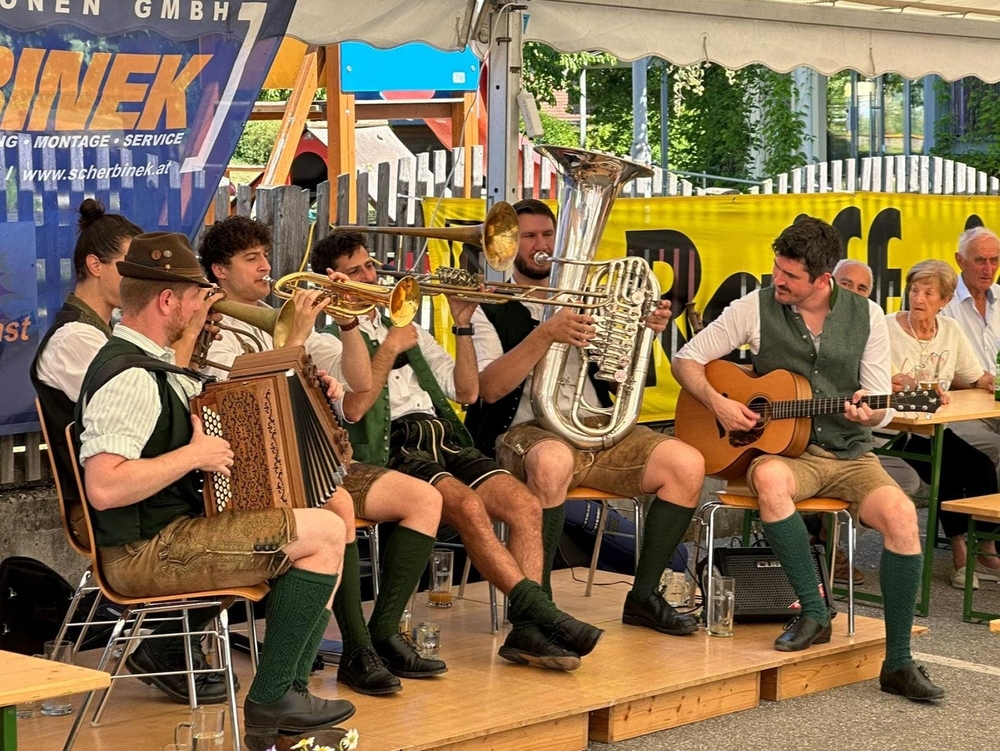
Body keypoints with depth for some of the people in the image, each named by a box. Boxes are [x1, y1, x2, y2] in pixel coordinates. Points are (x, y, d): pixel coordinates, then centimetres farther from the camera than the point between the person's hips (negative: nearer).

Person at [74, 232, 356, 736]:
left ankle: (291, 692, 9)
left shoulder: (152, 363, 14)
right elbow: (104, 488, -31)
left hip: (168, 535, 11)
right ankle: (270, 699, -6)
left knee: (326, 530, 14)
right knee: (326, 532, -14)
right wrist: (194, 455, -23)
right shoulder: (128, 379, -19)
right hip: (146, 555, -11)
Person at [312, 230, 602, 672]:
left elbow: (466, 392, 21)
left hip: (443, 437, 6)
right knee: (469, 506, -33)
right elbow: (352, 408, -12)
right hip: (390, 449, -6)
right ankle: (541, 611, -32)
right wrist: (391, 348, -10)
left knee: (526, 506, -18)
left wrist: (463, 325, 12)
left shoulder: (402, 329, 29)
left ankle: (528, 631, -24)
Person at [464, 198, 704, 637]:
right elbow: (490, 388, -11)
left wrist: (646, 333, -2)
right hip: (525, 431, -5)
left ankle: (643, 597, -9)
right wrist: (545, 335, -22)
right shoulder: (490, 309, 7)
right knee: (552, 461, -41)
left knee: (687, 464, -18)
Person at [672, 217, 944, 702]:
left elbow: (880, 411, 6)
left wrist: (866, 411, -18)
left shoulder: (866, 316, 3)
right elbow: (687, 359, 4)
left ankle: (898, 662, -21)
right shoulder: (757, 307, -1)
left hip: (849, 454, 2)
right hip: (781, 449, -1)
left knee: (900, 513, -28)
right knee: (769, 479, -39)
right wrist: (717, 402, -13)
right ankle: (814, 610, -25)